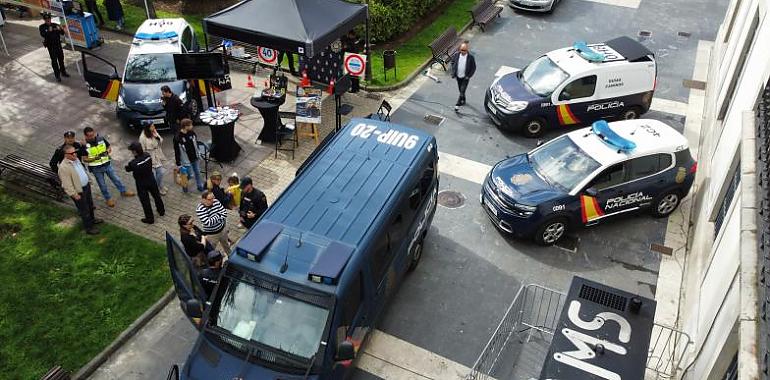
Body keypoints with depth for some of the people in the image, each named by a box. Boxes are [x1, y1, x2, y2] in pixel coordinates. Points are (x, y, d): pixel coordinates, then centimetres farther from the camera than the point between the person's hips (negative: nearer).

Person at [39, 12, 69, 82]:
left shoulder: (55, 25, 8)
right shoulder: (42, 27, 0)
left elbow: (62, 33, 3)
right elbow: (43, 35, -16)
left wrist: (59, 29, -17)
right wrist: (49, 31, -27)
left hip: (58, 44, 3)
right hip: (50, 45, -3)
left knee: (61, 58, 13)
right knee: (54, 60, -3)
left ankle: (63, 72, 31)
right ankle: (57, 75, 0)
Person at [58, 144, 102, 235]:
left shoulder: (75, 159, -1)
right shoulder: (63, 167, -29)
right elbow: (67, 184, -24)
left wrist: (87, 182, 20)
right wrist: (74, 194, -20)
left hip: (86, 186, 9)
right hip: (78, 191, -9)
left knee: (90, 205, 27)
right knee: (84, 210, 7)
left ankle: (92, 219, 50)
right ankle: (88, 228, 23)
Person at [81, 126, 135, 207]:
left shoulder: (101, 139, -8)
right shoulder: (84, 145, -15)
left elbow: (109, 147, 5)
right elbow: (84, 159, -11)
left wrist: (107, 151, -18)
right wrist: (94, 158, -27)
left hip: (107, 164, 3)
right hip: (96, 168, -3)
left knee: (116, 179, 17)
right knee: (102, 184, 12)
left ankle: (123, 191, 36)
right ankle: (108, 198, 29)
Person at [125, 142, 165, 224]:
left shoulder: (134, 163, -31)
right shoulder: (147, 155, -17)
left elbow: (128, 169, -11)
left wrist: (127, 166, 13)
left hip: (141, 184, -5)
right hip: (151, 180, 5)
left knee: (145, 201, 13)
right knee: (156, 195, 25)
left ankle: (150, 218, 27)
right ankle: (161, 211, 46)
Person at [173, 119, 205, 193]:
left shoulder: (192, 133, -5)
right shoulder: (178, 137, -22)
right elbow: (177, 152, -17)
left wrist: (197, 153, 19)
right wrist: (178, 164, -14)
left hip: (195, 158, 6)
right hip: (186, 160, -6)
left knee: (197, 172, 15)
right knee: (189, 175, 4)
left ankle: (200, 186, 32)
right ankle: (184, 185, 33)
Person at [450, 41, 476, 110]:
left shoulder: (471, 57, -16)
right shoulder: (456, 55, -9)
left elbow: (473, 68, -6)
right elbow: (453, 63, 7)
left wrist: (469, 76, -12)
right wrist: (453, 73, -2)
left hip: (465, 77, -4)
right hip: (458, 76, 4)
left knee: (462, 91, -9)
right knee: (460, 90, 20)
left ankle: (458, 104, -3)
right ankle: (463, 100, 43)